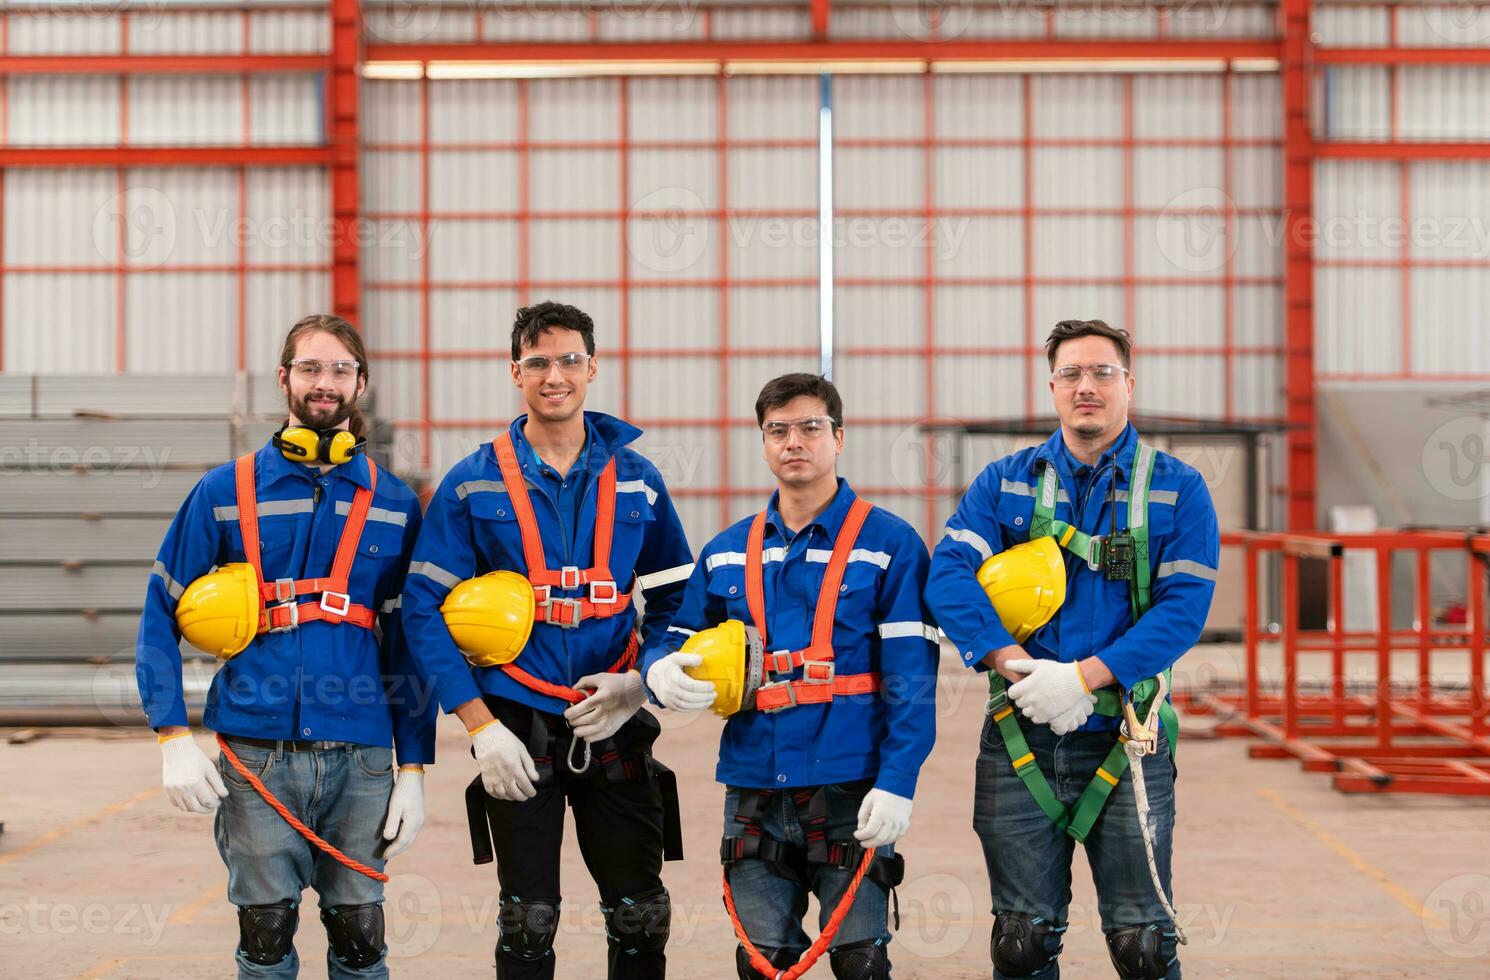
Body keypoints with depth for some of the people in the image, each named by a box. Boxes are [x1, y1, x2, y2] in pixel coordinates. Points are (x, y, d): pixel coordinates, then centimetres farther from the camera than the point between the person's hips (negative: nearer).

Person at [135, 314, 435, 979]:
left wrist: (413, 769, 4)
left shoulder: (394, 504, 8)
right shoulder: (226, 492, 4)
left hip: (359, 756, 1)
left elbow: (410, 644, 9)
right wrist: (174, 739, -7)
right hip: (255, 757, -1)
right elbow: (161, 617, 4)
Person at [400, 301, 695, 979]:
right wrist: (481, 726, -11)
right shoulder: (473, 485, -1)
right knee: (529, 921, 4)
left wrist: (641, 682, -4)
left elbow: (675, 595, 14)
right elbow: (424, 609, -4)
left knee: (641, 915, 4)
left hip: (614, 728, 2)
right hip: (518, 732, -2)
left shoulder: (636, 479, 6)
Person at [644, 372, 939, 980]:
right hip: (754, 790, 4)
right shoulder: (727, 551, 13)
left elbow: (911, 676, -7)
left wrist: (897, 782, -16)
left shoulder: (889, 543, -2)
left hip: (850, 790, -4)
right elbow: (676, 637, 20)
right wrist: (662, 671, -5)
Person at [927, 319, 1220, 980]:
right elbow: (948, 576, -5)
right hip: (1020, 738, 2)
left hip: (1124, 738, -2)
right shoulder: (1006, 481, 8)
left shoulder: (1176, 490, 3)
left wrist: (1083, 676, -18)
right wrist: (1016, 666, -18)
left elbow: (1183, 608, -8)